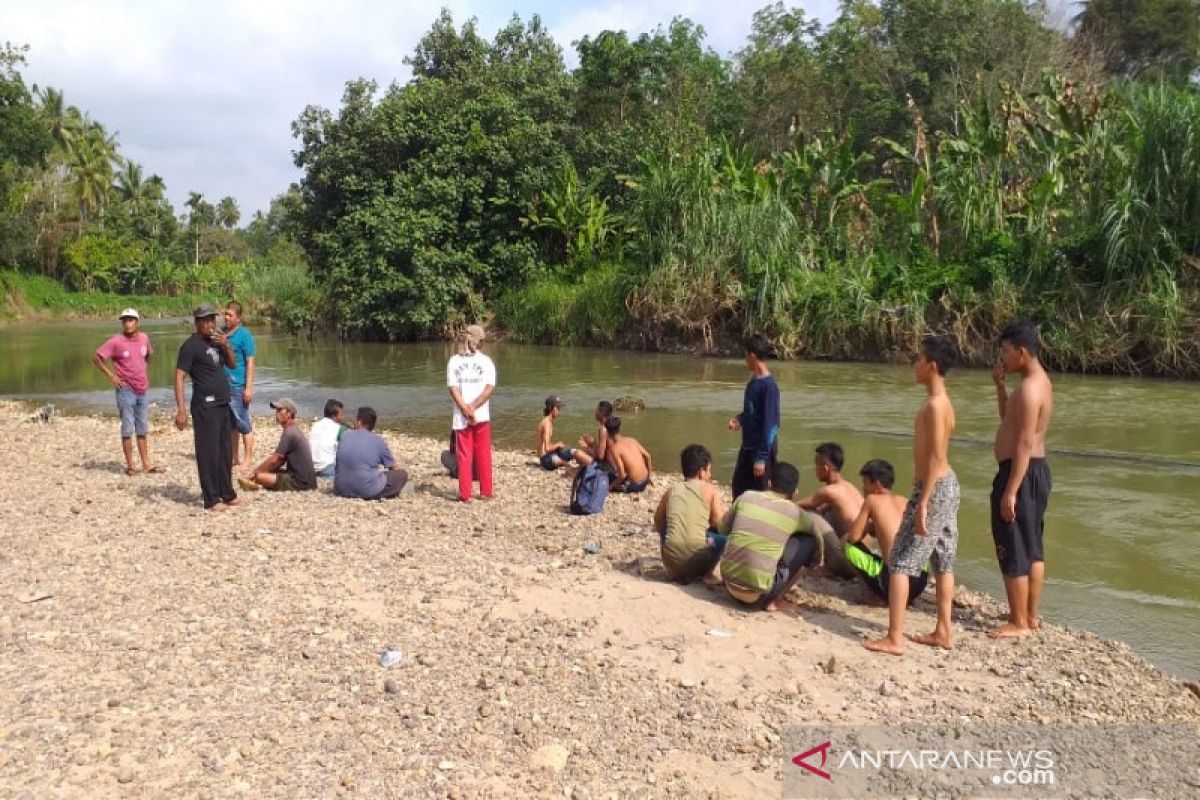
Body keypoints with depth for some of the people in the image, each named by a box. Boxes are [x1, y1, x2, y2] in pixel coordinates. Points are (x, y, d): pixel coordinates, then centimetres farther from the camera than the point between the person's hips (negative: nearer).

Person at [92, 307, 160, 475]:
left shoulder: (144, 338, 3)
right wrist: (111, 376, -11)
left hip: (142, 390, 5)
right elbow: (95, 357, -9)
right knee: (128, 429, -1)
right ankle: (130, 465, 6)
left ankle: (146, 463, 19)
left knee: (142, 429, 12)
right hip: (126, 390, -5)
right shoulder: (116, 342, -11)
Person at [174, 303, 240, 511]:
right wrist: (181, 410, -24)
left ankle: (227, 494, 24)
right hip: (205, 406, -8)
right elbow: (179, 377, -16)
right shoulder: (191, 345, -11)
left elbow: (232, 364, 22)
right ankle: (212, 500, 2)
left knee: (226, 452, 13)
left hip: (223, 405, 8)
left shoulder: (216, 341, 13)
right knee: (209, 453, -4)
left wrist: (227, 346, 1)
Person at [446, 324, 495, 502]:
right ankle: (485, 492, 15)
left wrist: (466, 410, -11)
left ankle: (465, 494, 7)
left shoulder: (454, 361, 2)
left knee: (464, 455, 7)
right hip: (482, 415, 0)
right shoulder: (485, 361, -2)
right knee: (484, 454, 11)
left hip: (461, 416, 1)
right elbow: (490, 388, -11)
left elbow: (453, 389, -7)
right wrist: (473, 407, -13)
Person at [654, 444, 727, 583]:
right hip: (697, 560, -3)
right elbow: (720, 523, 5)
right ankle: (707, 573, 10)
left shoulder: (671, 491, 15)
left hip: (671, 560, 3)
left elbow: (658, 523, 22)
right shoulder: (708, 489, 7)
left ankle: (677, 572, 23)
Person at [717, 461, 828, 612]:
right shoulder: (793, 512, -1)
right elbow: (823, 529, 16)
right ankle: (775, 601, 9)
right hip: (758, 595, -4)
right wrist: (816, 560, 34)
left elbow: (722, 528, 17)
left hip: (729, 584, 4)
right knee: (809, 540, 9)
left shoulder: (747, 497, 4)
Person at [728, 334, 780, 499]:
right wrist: (739, 420, -1)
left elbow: (769, 423, -21)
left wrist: (762, 457, -21)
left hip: (762, 449, -9)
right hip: (747, 446, 9)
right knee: (739, 488, 18)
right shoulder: (753, 381, 7)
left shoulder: (768, 385, -20)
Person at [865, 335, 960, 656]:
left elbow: (936, 458, -23)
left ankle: (894, 638, -3)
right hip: (947, 485, 10)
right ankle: (943, 632, 24)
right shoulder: (941, 401, 11)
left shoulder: (935, 404, -19)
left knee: (900, 562, -6)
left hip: (934, 488, -10)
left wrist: (922, 504, -23)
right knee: (942, 561, 15)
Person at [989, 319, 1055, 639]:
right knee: (1033, 548, 17)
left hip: (1021, 472, -11)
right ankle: (1031, 616, 27)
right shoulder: (1040, 380, 12)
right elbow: (1009, 419, 24)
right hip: (1037, 469, 11)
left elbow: (1024, 444, -24)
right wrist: (999, 385, 11)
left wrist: (1010, 491, -24)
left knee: (1013, 551, -2)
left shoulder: (1029, 388, -20)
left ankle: (1019, 623, 7)